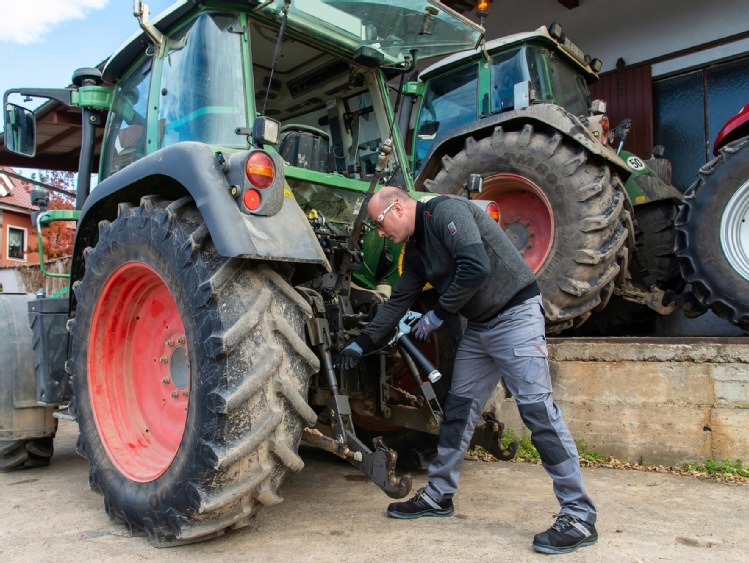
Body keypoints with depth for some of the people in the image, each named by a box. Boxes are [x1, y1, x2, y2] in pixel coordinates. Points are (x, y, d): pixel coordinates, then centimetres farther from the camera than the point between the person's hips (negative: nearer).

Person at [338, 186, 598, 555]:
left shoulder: (444, 211, -15)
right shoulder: (415, 249, 12)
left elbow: (476, 267, -27)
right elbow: (397, 303, 18)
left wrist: (438, 314, -15)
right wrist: (361, 344, 17)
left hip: (515, 314, -9)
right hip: (478, 326, 9)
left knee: (536, 407, -12)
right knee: (458, 408, 11)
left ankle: (579, 515, -3)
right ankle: (439, 495, 23)